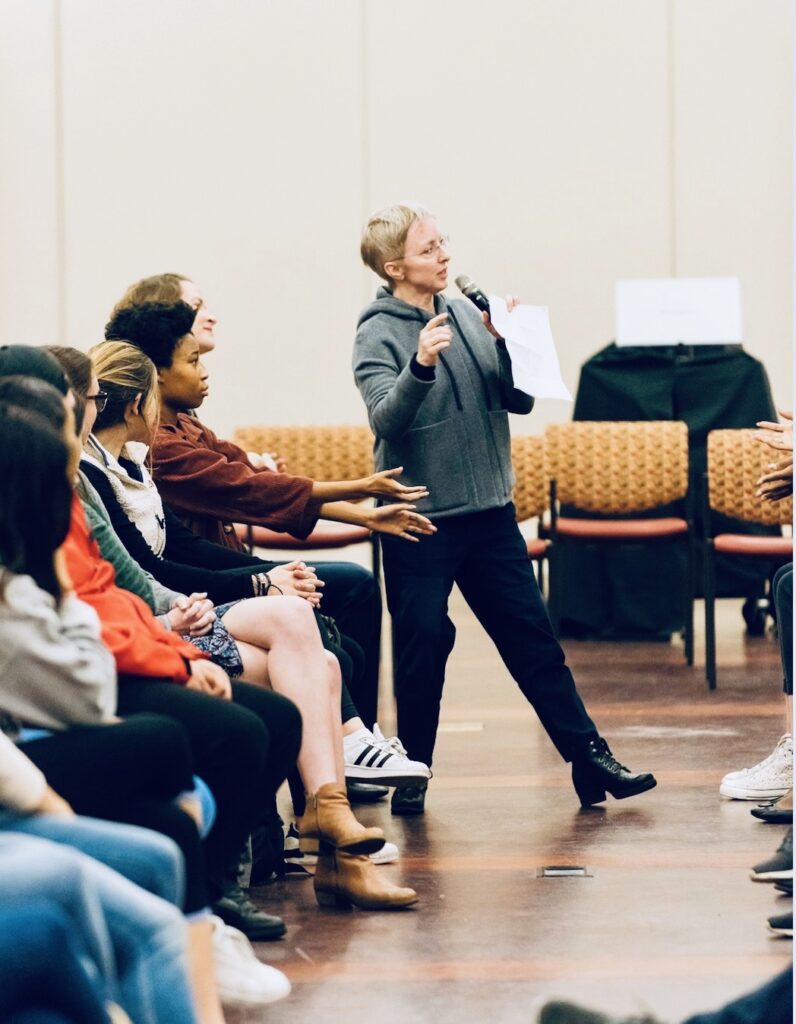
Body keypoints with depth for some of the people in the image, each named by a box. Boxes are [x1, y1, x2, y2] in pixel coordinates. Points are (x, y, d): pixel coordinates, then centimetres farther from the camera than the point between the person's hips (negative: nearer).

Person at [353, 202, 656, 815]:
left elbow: (520, 400, 7)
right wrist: (421, 365, -40)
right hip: (421, 518, -5)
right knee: (423, 647, 0)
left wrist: (508, 345, -10)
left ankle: (591, 761, 8)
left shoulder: (467, 315, 7)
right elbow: (386, 418, -23)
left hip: (490, 511, 5)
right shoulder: (378, 334, -8)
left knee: (534, 640, 6)